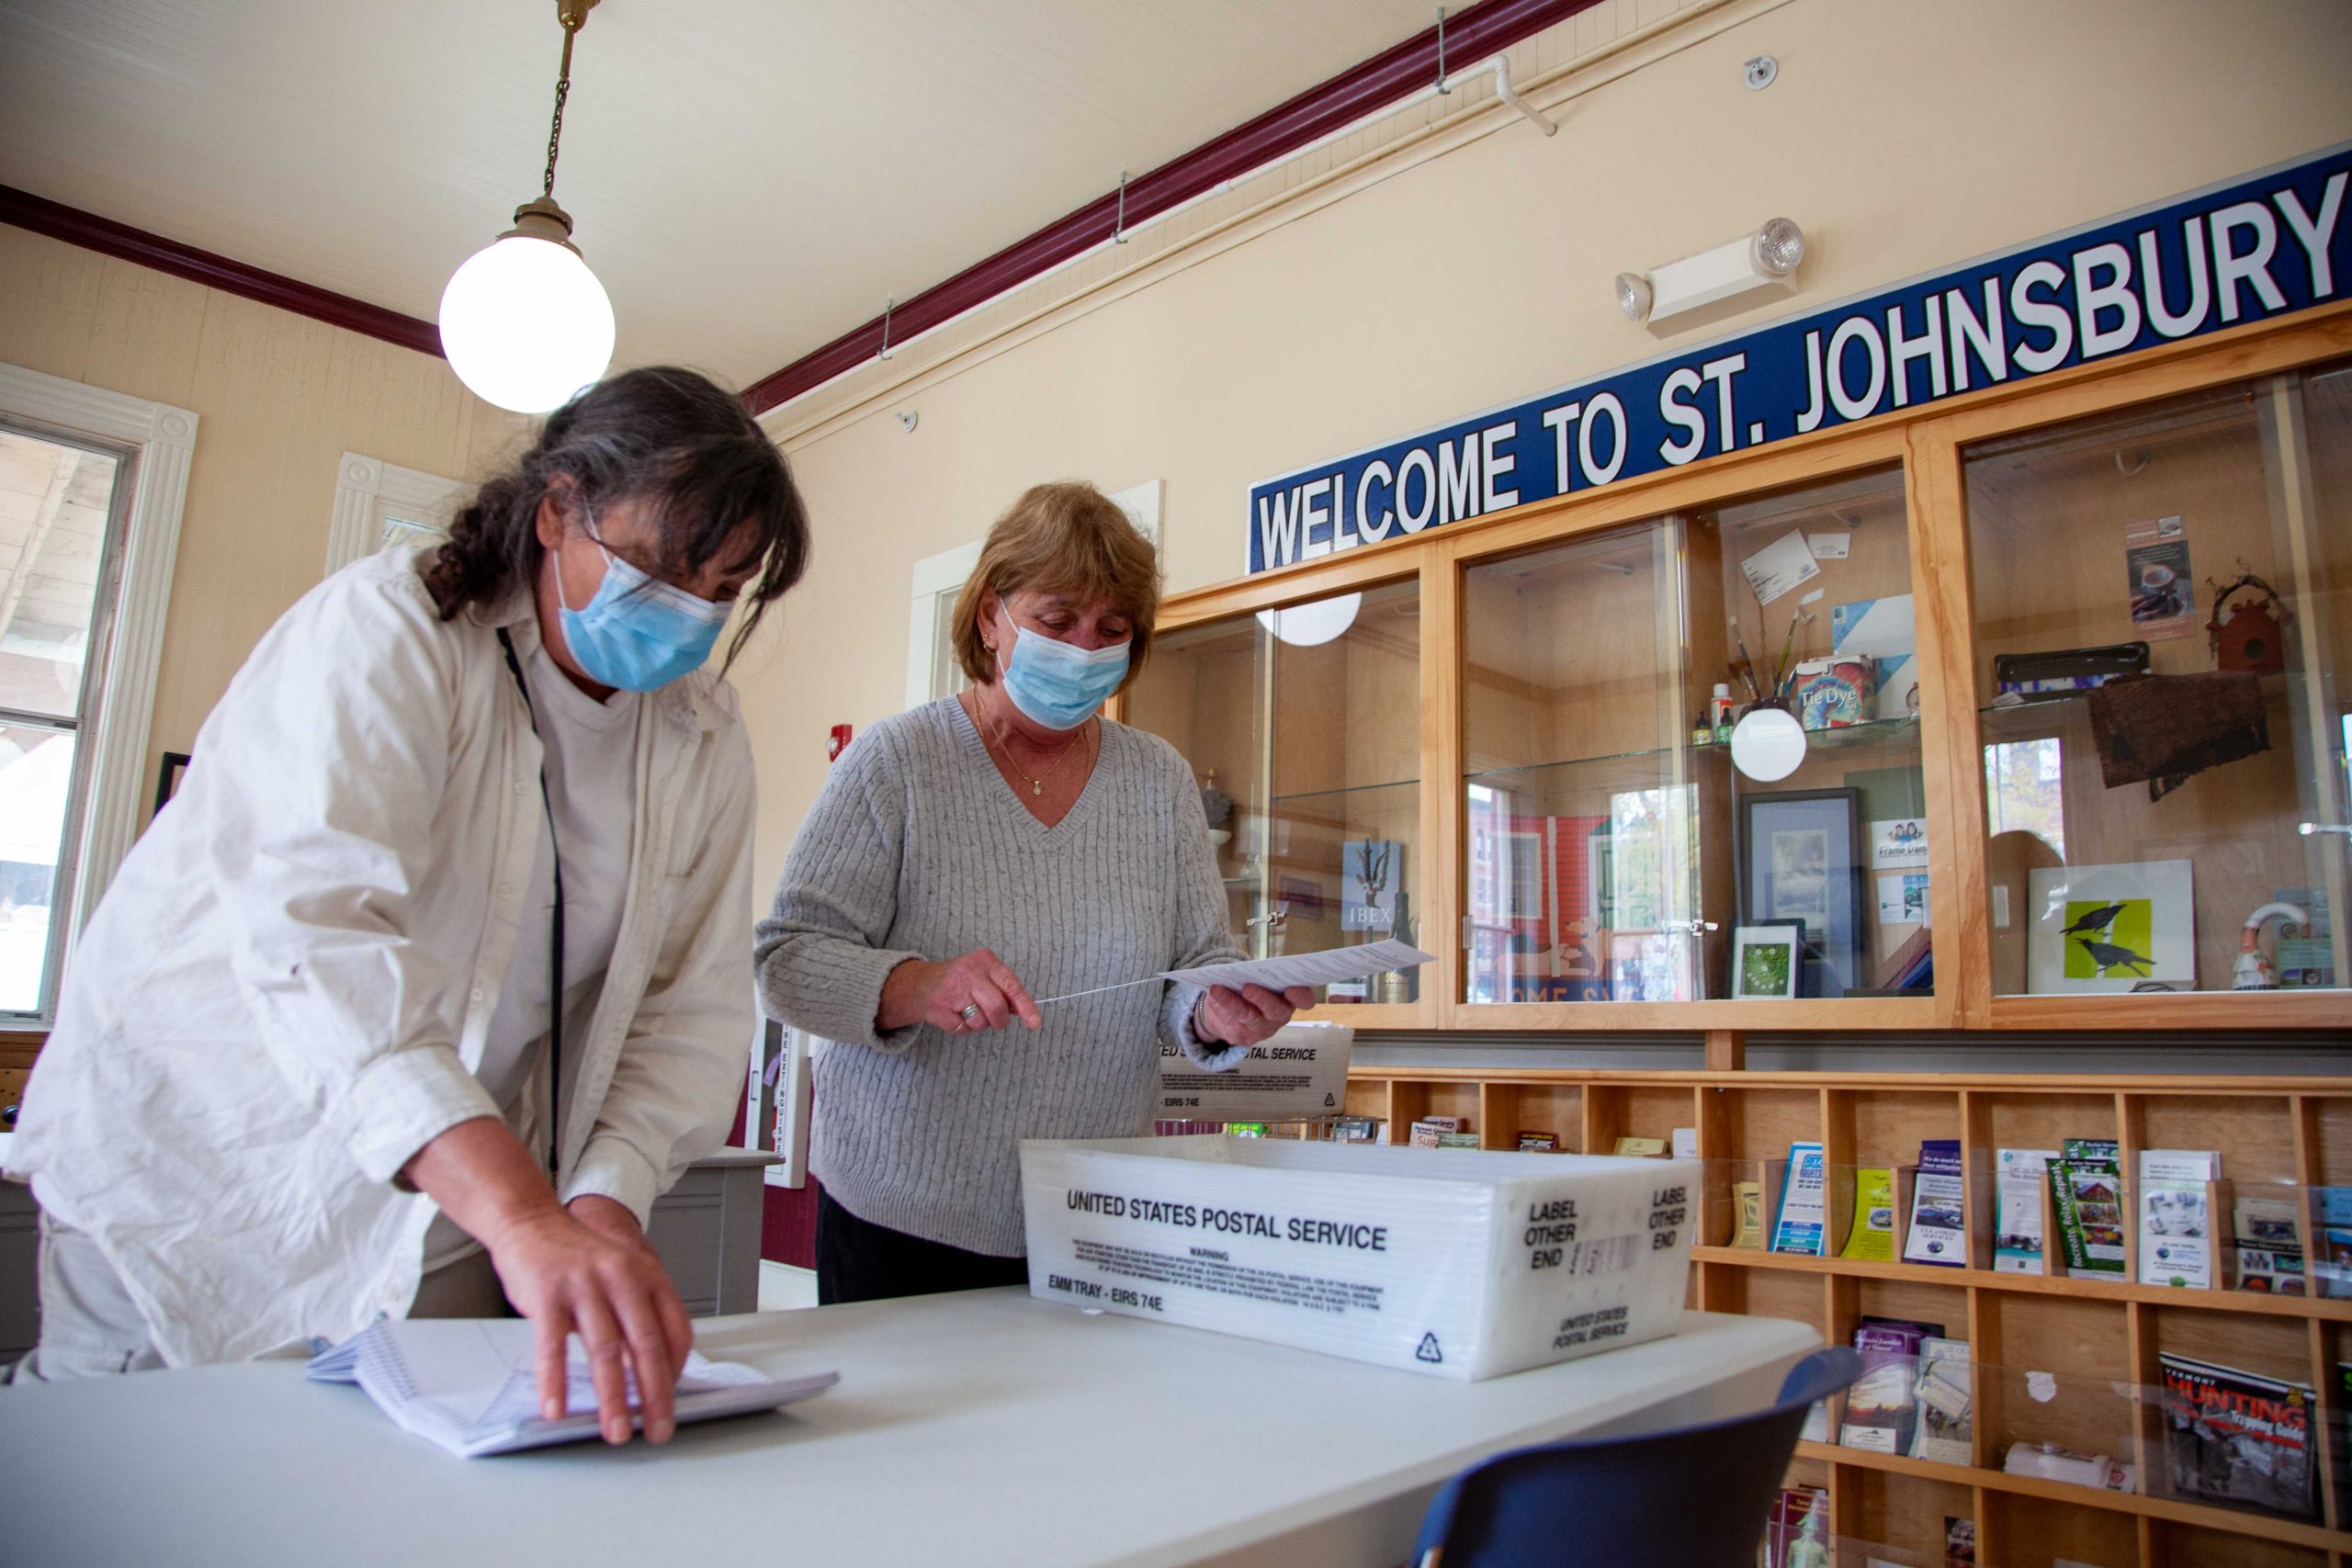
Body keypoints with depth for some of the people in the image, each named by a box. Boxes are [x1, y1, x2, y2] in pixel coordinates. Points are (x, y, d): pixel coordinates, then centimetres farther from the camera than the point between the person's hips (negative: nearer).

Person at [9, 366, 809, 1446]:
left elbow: (694, 1007, -2)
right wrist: (525, 1217, -46)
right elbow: (311, 929, -34)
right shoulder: (386, 630, -18)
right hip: (201, 1182, -4)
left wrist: (602, 1205, -20)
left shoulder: (706, 738, 0)